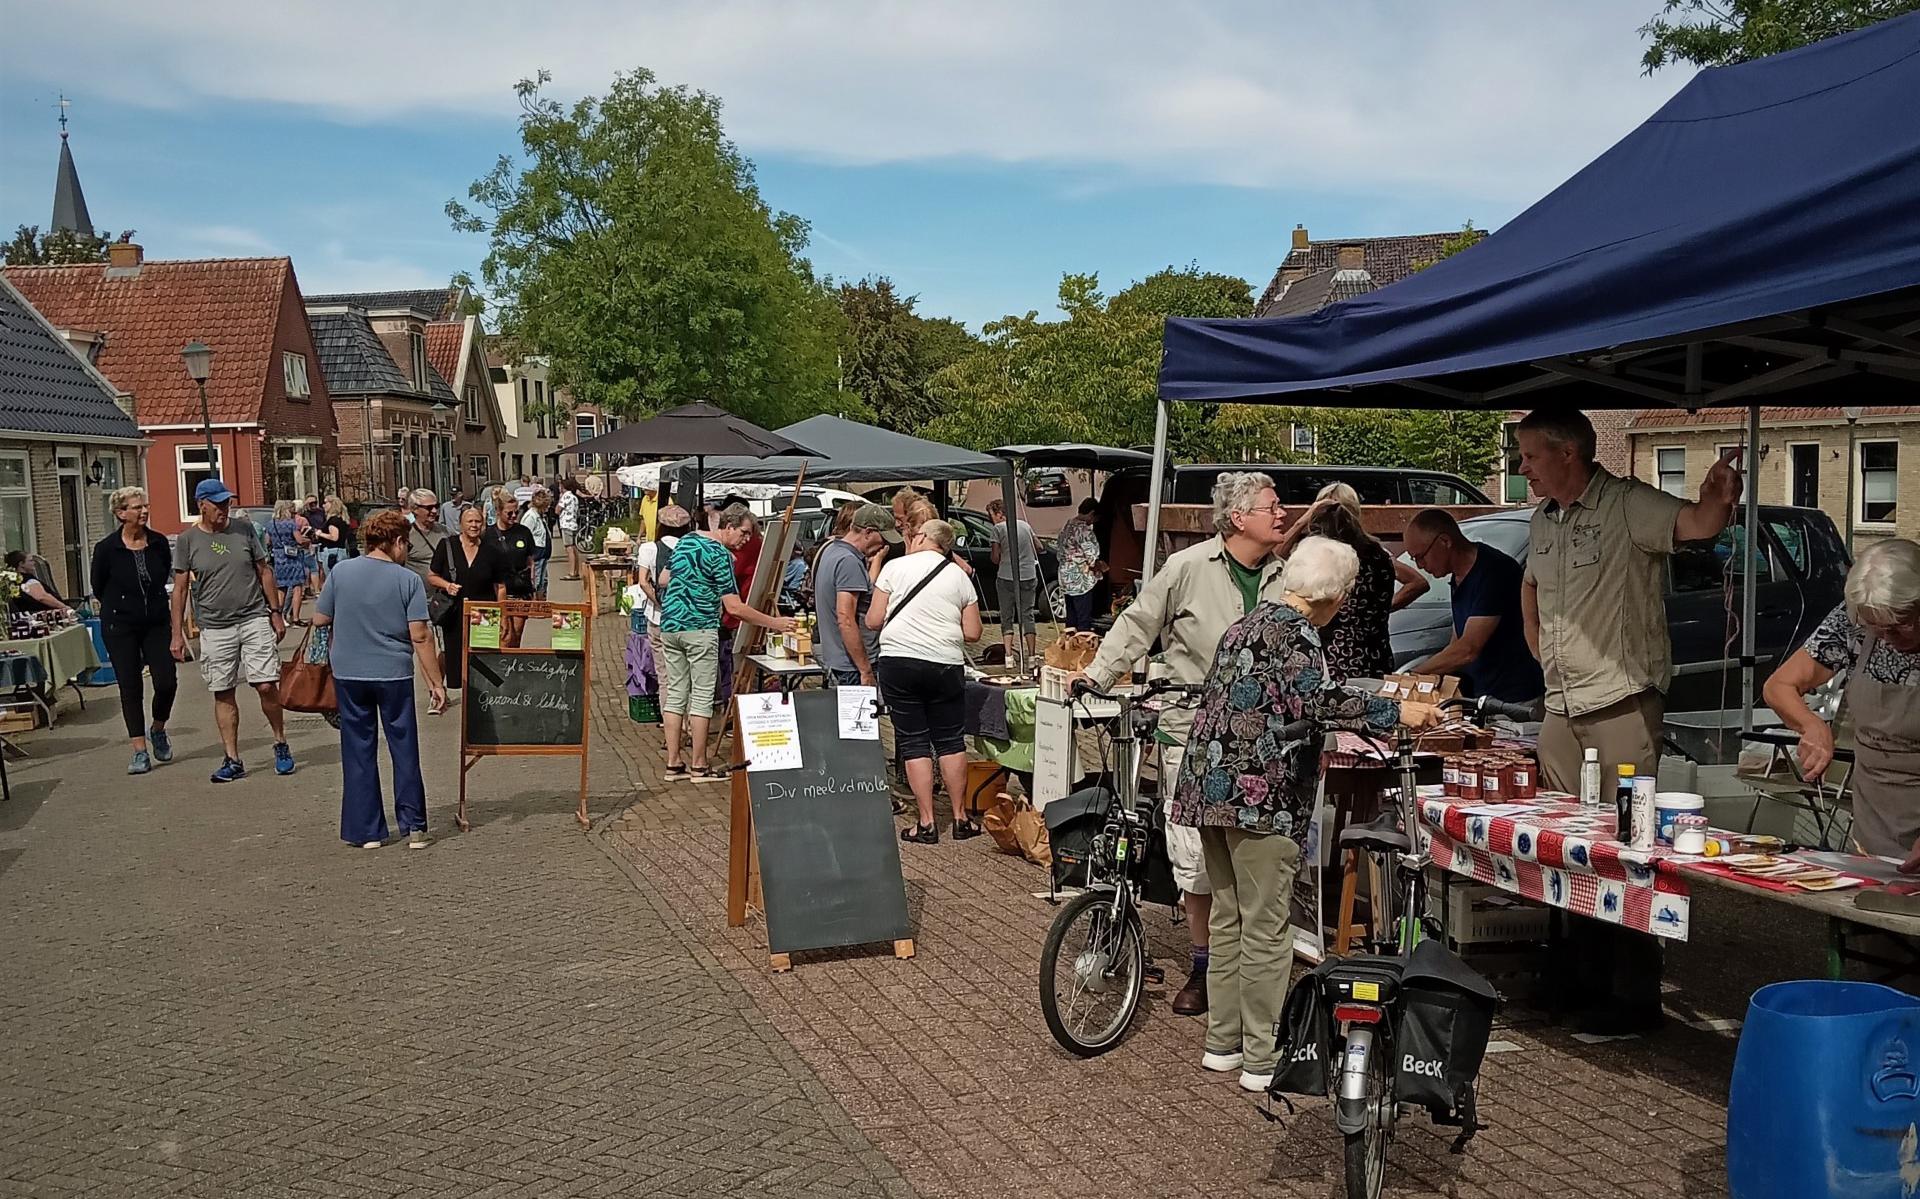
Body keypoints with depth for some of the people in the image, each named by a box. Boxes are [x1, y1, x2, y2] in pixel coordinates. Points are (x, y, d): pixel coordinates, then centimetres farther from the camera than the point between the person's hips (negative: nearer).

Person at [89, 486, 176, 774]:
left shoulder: (159, 543, -1)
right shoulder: (107, 548, -9)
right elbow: (97, 587, 4)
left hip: (156, 623, 2)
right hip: (120, 626, -2)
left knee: (167, 681, -7)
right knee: (130, 687, 1)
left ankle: (158, 729, 22)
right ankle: (140, 751, 7)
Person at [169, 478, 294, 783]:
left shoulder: (244, 528, 4)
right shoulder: (187, 541, 1)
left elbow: (264, 571, 10)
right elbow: (180, 589, 4)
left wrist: (276, 613, 8)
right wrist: (177, 634, 1)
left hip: (255, 620, 0)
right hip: (215, 628, 0)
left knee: (266, 686, -7)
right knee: (223, 695, 5)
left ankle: (281, 745, 14)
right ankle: (233, 760, 12)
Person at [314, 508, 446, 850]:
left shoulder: (341, 572, -2)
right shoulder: (408, 580, -8)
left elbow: (319, 620, 6)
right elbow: (420, 636, -12)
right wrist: (436, 682, -7)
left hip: (349, 674, 2)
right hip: (393, 674, -2)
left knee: (359, 752, 10)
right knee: (404, 750, 9)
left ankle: (366, 831, 13)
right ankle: (413, 826, 11)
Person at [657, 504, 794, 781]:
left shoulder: (686, 540, 13)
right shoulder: (720, 554, -12)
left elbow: (665, 580, 21)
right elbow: (733, 607, -17)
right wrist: (774, 623, -13)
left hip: (669, 624, 8)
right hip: (700, 629, -8)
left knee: (675, 693, 9)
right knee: (702, 696, -1)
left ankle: (673, 763, 10)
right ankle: (699, 767, 2)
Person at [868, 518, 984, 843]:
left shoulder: (895, 567, 1)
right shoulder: (960, 576, 9)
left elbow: (873, 621, 2)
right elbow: (972, 633, 6)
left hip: (899, 660, -2)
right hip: (946, 665, 2)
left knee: (913, 741, 5)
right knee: (951, 740, 12)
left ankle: (927, 824, 5)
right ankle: (960, 818, 15)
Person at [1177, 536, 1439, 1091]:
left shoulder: (1246, 622, 18)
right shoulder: (1295, 631, -10)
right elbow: (1317, 701, -24)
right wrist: (1398, 712, -18)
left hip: (1211, 788, 9)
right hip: (1260, 795, -9)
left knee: (1227, 919, 16)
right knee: (1265, 930, -2)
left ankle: (1223, 1041, 24)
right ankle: (1262, 1060, 5)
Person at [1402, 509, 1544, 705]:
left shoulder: (1492, 571, -18)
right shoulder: (1460, 577, 13)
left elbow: (1467, 650, -22)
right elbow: (1457, 644, 17)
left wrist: (1414, 674, -16)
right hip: (1486, 694, 8)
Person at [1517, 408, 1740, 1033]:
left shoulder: (1628, 505, -10)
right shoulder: (1542, 522, 14)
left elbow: (1697, 524, -28)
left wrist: (1719, 498, -49)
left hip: (1621, 705, -8)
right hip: (1560, 707, 8)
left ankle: (1634, 997, 4)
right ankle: (1584, 981, 26)